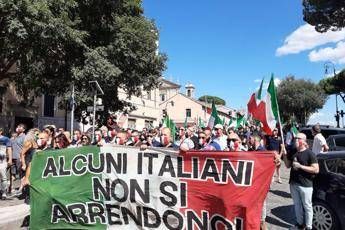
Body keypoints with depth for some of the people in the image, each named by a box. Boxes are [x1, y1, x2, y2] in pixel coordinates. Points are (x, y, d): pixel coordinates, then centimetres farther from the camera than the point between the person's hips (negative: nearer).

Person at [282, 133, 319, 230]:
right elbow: (288, 165, 12)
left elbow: (316, 170, -16)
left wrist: (300, 166, -20)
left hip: (305, 185, -6)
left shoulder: (310, 154, -10)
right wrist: (284, 155, -2)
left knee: (307, 206, 7)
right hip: (293, 184, 6)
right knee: (297, 205, 17)